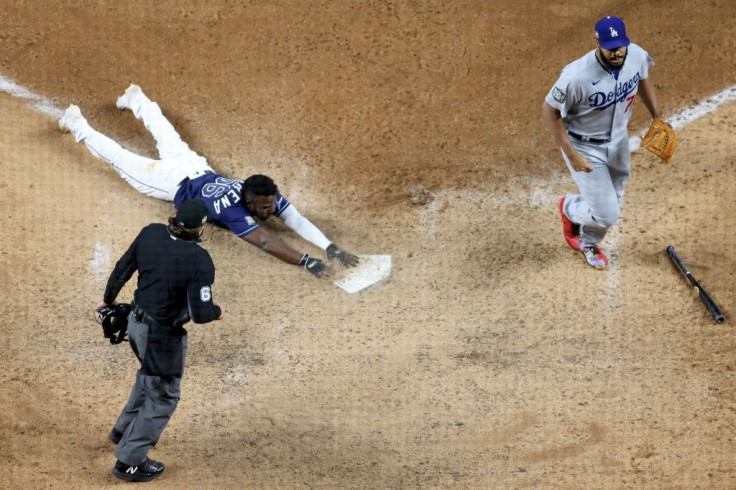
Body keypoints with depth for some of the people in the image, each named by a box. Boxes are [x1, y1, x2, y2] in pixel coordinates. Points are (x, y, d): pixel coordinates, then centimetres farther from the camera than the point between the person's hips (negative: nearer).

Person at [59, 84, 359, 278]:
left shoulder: (270, 198, -28)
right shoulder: (234, 211, -44)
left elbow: (298, 222, -35)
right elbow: (265, 242, -55)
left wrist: (331, 248, -49)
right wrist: (305, 262, -64)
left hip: (198, 170, 6)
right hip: (176, 182, -6)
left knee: (171, 143, 33)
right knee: (123, 160, 14)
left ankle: (137, 100, 58)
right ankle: (78, 126, 33)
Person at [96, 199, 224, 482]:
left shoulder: (151, 233, -9)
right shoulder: (199, 261, -27)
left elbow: (122, 270, 3)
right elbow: (200, 313, -27)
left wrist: (109, 299, 21)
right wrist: (217, 312, -4)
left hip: (136, 322, 7)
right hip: (163, 335, -7)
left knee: (149, 375, 34)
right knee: (162, 397, 13)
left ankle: (125, 430, 48)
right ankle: (129, 461, 19)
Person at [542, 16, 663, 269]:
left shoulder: (637, 56, -20)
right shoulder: (577, 76, -38)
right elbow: (549, 111, -23)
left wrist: (657, 118, 4)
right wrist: (572, 155, -22)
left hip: (618, 140, 6)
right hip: (585, 148, -6)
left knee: (611, 205, 22)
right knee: (607, 215, -3)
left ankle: (588, 243, 54)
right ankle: (569, 208, 32)